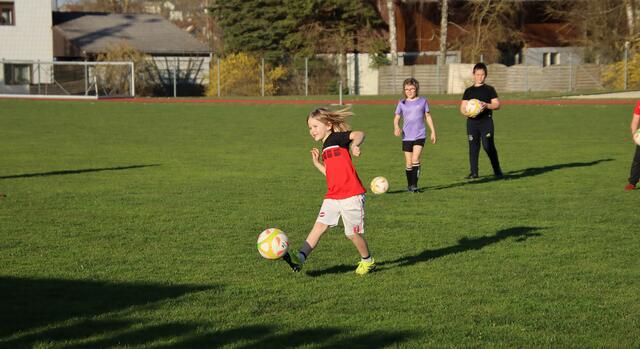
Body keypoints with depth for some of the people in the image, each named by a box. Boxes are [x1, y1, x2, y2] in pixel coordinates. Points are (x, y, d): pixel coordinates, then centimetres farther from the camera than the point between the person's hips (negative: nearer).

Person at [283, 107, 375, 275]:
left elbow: (359, 134, -26)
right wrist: (317, 163, 16)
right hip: (333, 196, 8)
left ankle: (367, 261, 26)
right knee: (319, 225, -7)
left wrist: (354, 145, -46)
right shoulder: (325, 149, 18)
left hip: (351, 195, -8)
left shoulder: (337, 138, -8)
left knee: (352, 233, 3)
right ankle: (300, 257, -17)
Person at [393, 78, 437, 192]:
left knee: (415, 160, -16)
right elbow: (397, 118, 7)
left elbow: (428, 117, 12)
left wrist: (433, 131, 11)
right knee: (408, 163, 4)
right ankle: (409, 185, 20)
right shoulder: (402, 103, 4)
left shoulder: (422, 101, 4)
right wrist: (396, 127, -14)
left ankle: (414, 185, -14)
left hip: (420, 135, -1)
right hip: (407, 137, 1)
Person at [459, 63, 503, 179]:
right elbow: (462, 107, 12)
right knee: (473, 147, 2)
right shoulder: (469, 91, 15)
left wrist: (487, 105, -15)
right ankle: (474, 172, 8)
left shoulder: (489, 89, 8)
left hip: (486, 121, -3)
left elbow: (497, 104, 3)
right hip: (472, 121, 3)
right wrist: (467, 113, -10)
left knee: (488, 146, -11)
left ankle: (497, 171, 0)